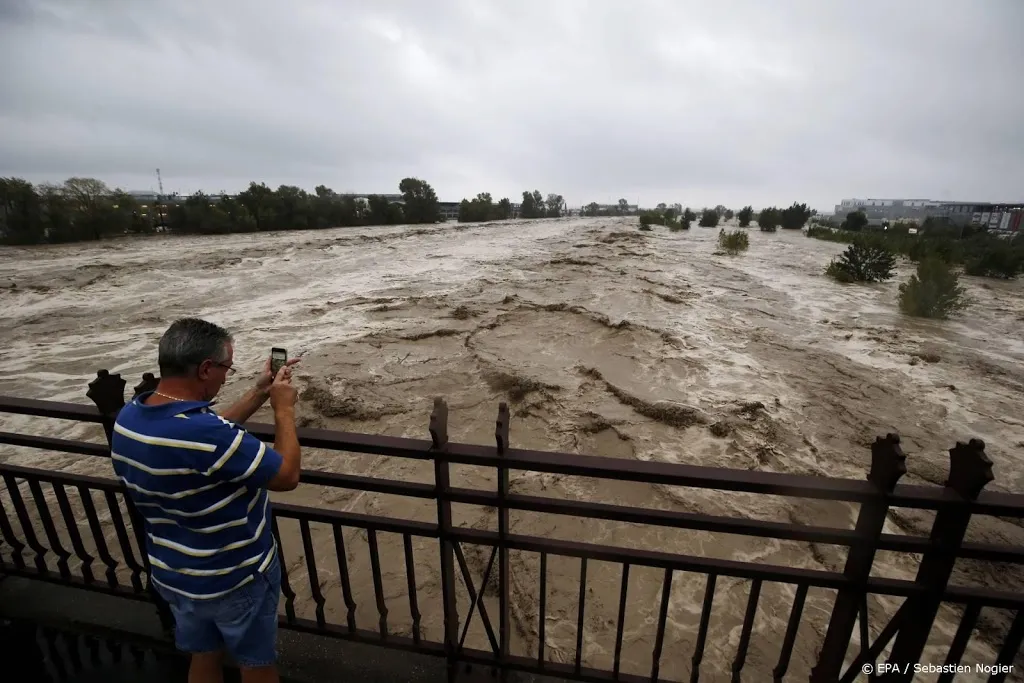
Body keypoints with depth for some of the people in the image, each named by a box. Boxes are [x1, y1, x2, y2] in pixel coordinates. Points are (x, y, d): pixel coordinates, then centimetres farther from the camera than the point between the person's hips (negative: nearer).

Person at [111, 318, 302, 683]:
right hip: (235, 580, -7)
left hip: (172, 577, 7)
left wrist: (258, 393, 4)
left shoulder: (129, 417, -10)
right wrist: (284, 409, -15)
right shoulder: (207, 435, -37)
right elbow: (287, 475, -25)